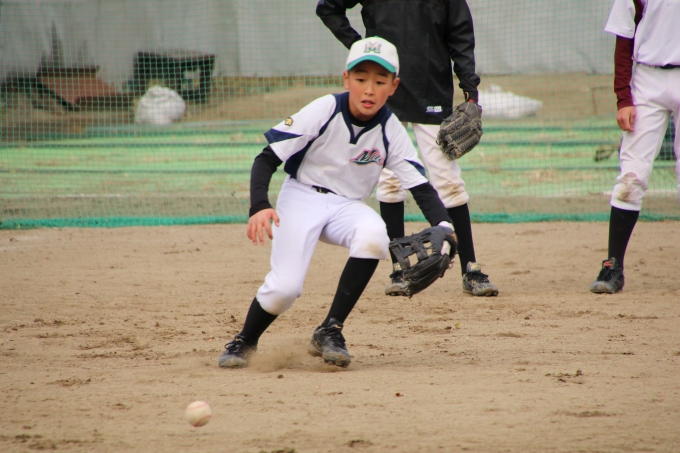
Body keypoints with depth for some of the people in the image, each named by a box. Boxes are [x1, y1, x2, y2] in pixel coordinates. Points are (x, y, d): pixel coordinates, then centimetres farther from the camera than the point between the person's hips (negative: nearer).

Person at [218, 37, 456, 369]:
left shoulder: (391, 131, -8)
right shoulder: (324, 111, -16)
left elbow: (421, 188, -8)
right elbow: (267, 159, -15)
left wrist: (442, 226, -28)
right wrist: (259, 206, -32)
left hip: (348, 205, 3)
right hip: (302, 196, -2)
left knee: (373, 235, -33)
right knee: (285, 287, -22)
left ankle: (330, 332, -17)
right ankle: (244, 342, 11)